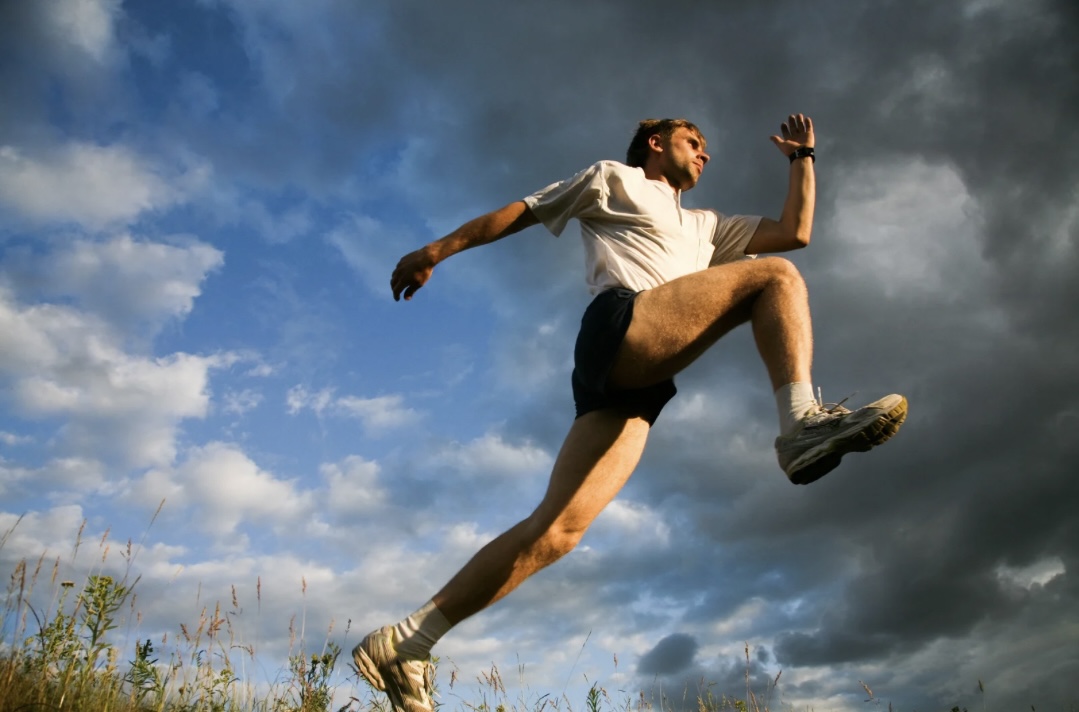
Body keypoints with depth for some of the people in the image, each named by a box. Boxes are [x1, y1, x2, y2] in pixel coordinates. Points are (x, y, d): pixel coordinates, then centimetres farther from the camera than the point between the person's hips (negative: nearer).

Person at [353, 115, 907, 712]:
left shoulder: (703, 227, 41)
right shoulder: (613, 179, 25)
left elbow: (796, 231, 39)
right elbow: (519, 212, 22)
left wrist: (803, 157, 40)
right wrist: (437, 249, 18)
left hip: (638, 383, 6)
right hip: (621, 323, -6)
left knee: (556, 531, -8)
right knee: (774, 276, -7)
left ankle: (402, 646, -5)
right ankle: (803, 423, -28)